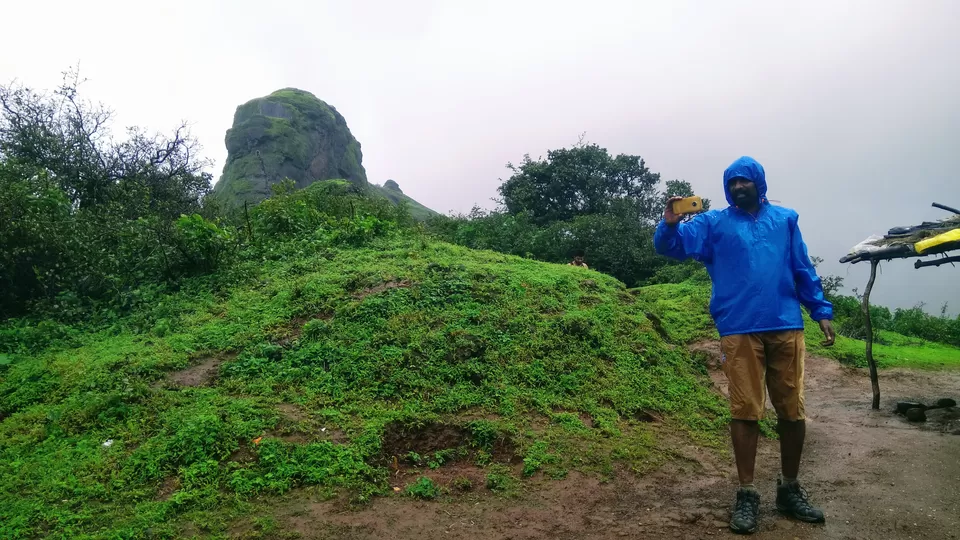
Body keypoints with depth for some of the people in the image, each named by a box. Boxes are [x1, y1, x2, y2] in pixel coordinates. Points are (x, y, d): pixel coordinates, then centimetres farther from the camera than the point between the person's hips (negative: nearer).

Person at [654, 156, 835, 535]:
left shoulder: (784, 219, 15)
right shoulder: (713, 223, 7)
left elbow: (803, 270, 17)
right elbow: (671, 246, -4)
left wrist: (821, 311, 10)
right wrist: (670, 223, -26)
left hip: (786, 327, 3)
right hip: (740, 331, -2)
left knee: (792, 410, 7)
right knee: (745, 411, -1)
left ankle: (789, 488, 23)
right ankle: (746, 493, 9)